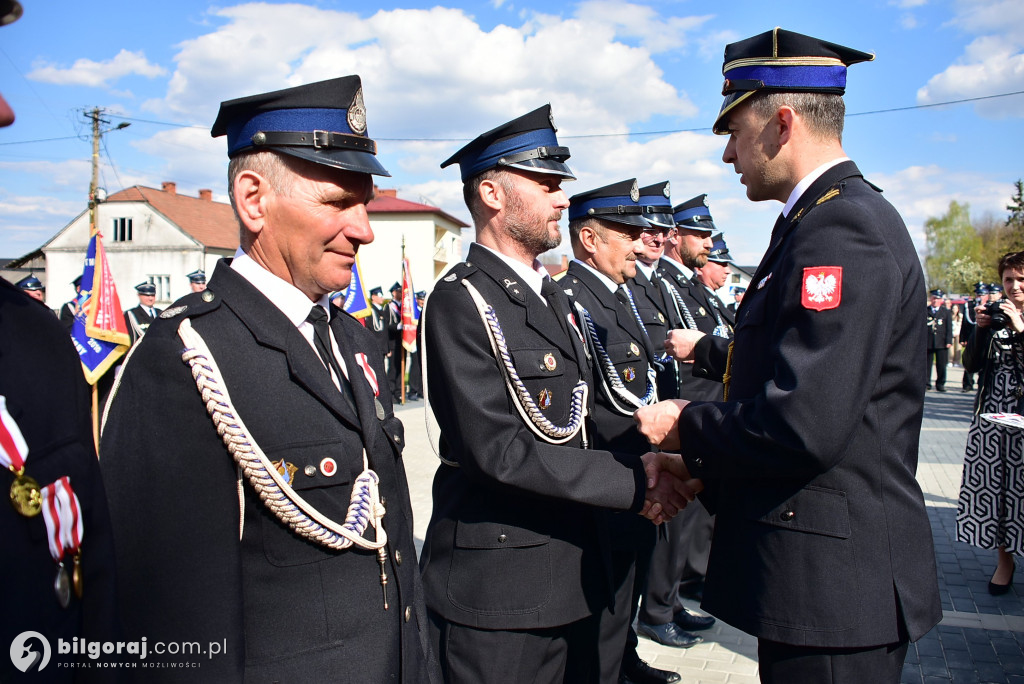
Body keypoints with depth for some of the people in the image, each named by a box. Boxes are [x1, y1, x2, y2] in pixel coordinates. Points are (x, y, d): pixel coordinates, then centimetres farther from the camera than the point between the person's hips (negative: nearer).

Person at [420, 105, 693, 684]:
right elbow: (499, 449, -23)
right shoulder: (461, 301, -15)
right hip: (497, 591, -8)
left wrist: (640, 470, -2)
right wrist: (631, 481, -20)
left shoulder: (555, 297, 14)